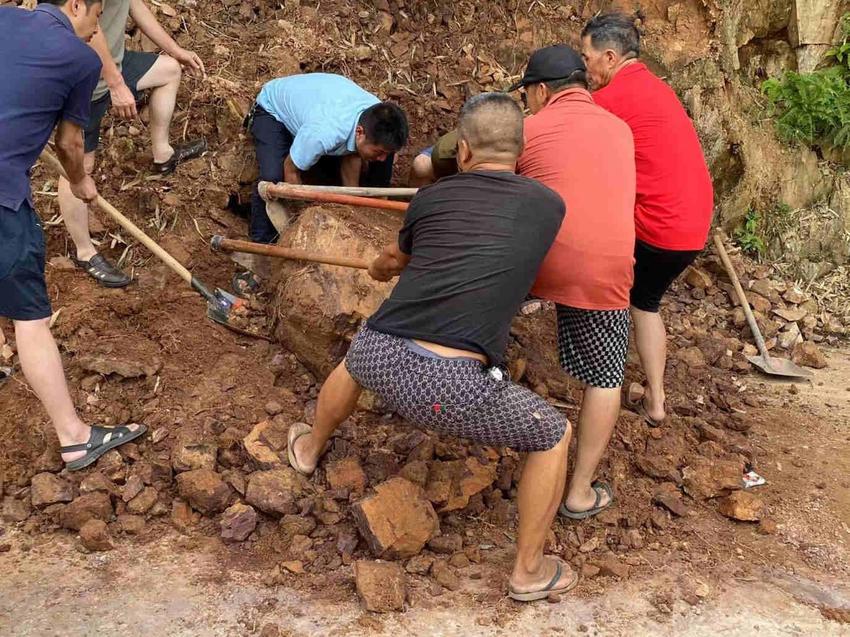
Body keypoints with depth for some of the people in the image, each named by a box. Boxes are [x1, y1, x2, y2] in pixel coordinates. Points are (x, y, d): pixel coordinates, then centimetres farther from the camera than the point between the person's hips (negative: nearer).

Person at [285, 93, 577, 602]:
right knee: (554, 436, 21)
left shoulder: (433, 197, 13)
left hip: (378, 358, 4)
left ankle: (309, 448, 67)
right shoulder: (549, 207, 8)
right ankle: (530, 571, 32)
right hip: (449, 388, -4)